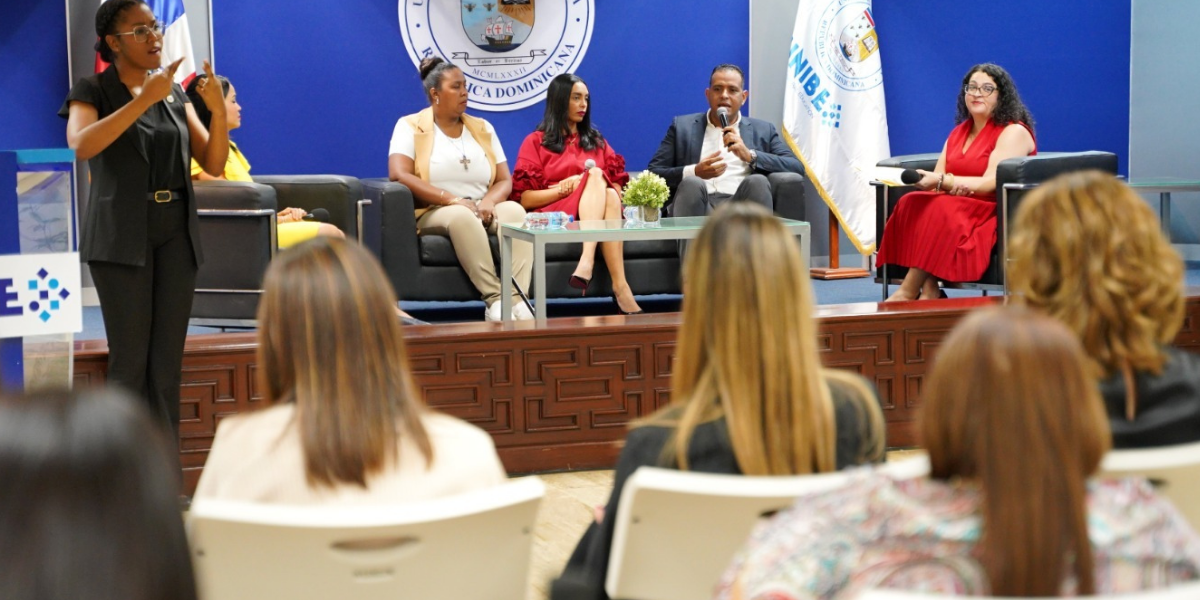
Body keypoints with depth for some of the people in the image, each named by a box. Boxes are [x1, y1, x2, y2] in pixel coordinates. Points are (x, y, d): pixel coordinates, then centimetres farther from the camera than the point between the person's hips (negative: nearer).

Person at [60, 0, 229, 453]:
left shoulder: (175, 94, 12)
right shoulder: (93, 91, -1)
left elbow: (214, 164, 6)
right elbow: (82, 145, -23)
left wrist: (218, 110, -11)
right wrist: (145, 97, -27)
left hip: (176, 234, 4)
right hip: (122, 237, -4)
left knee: (168, 363, 3)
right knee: (130, 361, -7)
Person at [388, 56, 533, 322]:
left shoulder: (482, 128, 16)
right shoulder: (410, 126, 2)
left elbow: (504, 180, 10)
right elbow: (399, 175, -13)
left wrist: (489, 201, -15)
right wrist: (453, 199, -20)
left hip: (482, 213, 4)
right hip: (433, 214, -4)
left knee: (514, 210, -29)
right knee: (461, 216, -39)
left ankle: (516, 298, -43)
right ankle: (495, 299, -43)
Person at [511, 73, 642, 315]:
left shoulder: (596, 141, 27)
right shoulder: (536, 142, 14)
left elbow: (618, 187, 17)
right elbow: (524, 199, 3)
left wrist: (595, 186, -5)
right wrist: (567, 187, -9)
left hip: (600, 213, 3)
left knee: (609, 196, -33)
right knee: (595, 175, -32)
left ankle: (587, 260, -55)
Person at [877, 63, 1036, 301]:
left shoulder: (1014, 132, -4)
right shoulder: (959, 132, 19)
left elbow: (991, 183, -16)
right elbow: (938, 176, 8)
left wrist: (943, 181, -26)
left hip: (996, 216, -7)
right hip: (959, 207, 7)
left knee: (940, 210, -33)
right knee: (911, 202, -22)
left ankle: (908, 292, -29)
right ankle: (929, 291, -31)